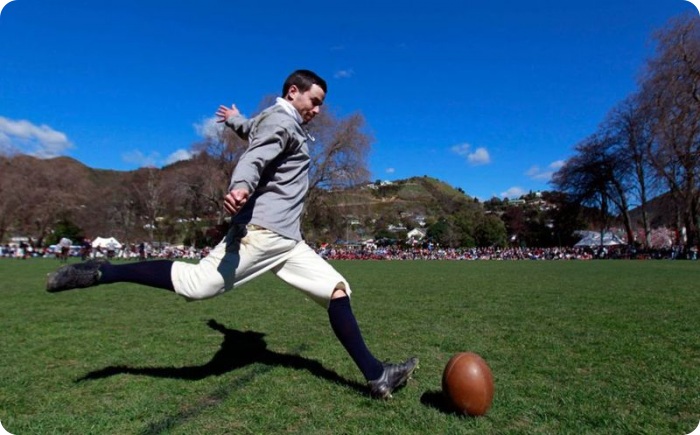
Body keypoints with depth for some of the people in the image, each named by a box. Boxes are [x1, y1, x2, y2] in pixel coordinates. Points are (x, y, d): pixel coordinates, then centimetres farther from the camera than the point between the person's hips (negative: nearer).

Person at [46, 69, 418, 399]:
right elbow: (254, 157, -24)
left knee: (337, 289, 2)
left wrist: (234, 120, 69)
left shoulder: (285, 124, 27)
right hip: (262, 230, -10)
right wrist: (241, 188, -44)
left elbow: (250, 128, 47)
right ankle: (102, 272, -1)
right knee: (197, 284, -18)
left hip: (287, 239, 10)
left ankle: (375, 375, 3)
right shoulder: (281, 120, -4)